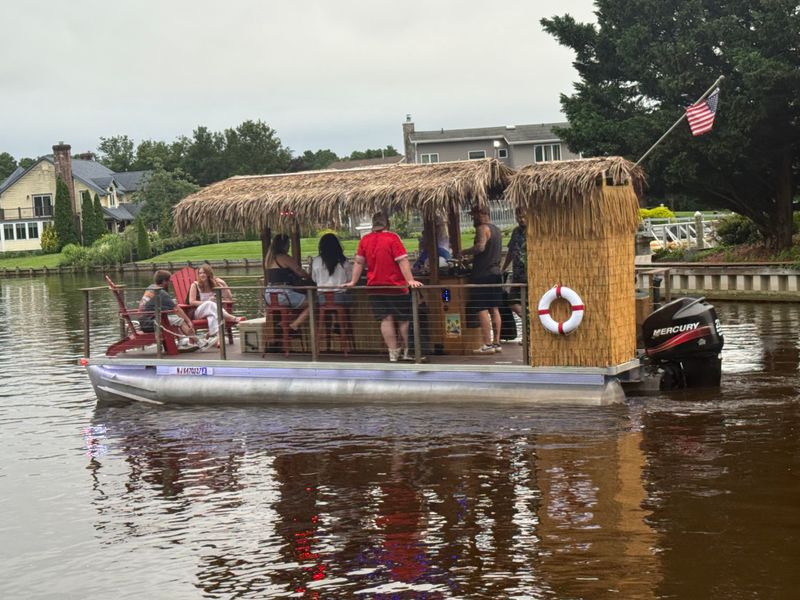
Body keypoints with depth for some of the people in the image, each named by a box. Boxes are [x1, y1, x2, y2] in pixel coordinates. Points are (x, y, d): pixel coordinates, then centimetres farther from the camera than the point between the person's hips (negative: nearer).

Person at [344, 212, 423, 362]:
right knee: (403, 319, 8)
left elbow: (359, 262, 7)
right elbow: (402, 261, -15)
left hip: (374, 287, 4)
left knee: (386, 319, 4)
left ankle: (393, 354, 1)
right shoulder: (392, 238, -10)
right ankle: (404, 351, 10)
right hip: (396, 286, -4)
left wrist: (353, 282, 14)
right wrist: (410, 280, -18)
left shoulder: (365, 240, 3)